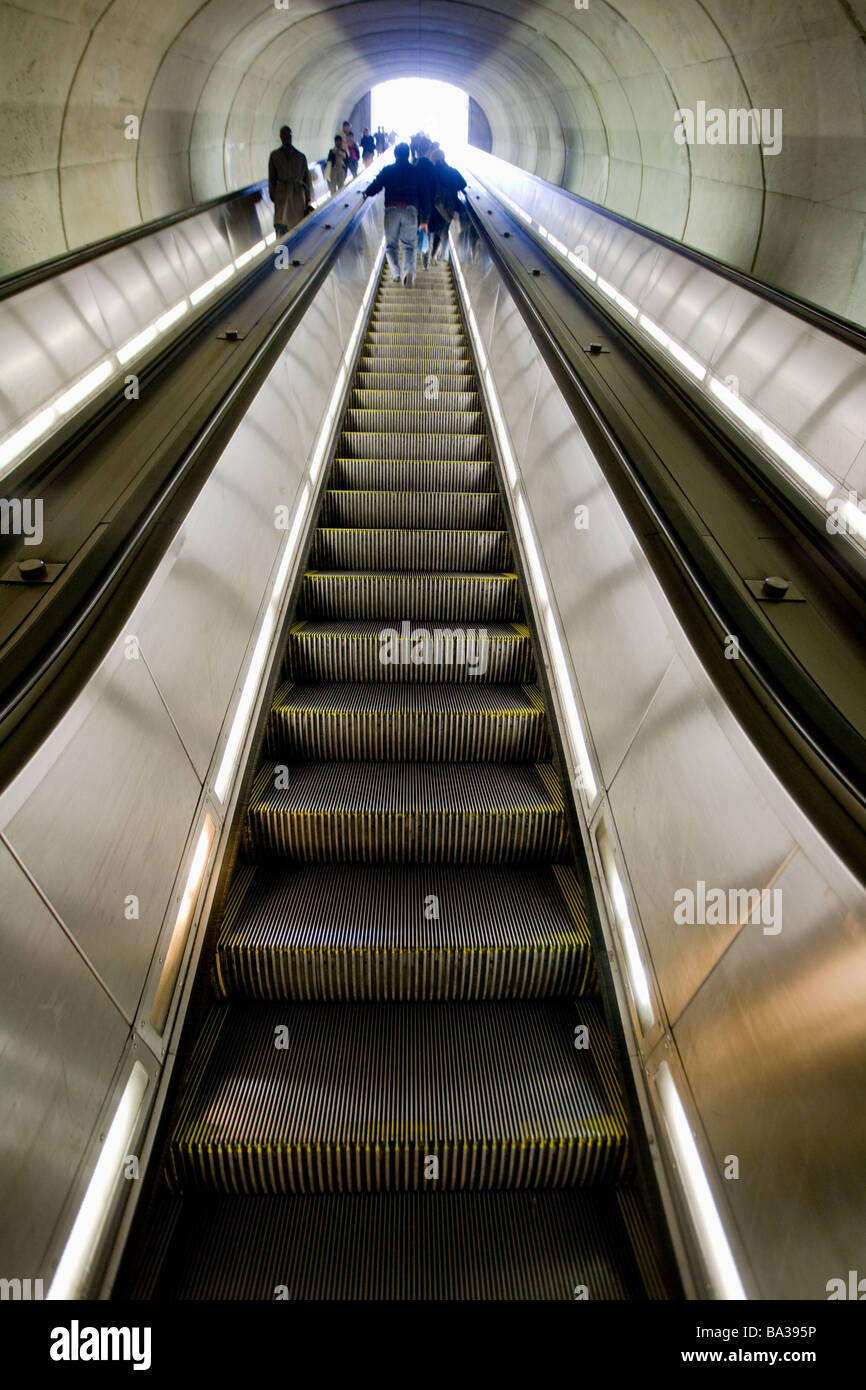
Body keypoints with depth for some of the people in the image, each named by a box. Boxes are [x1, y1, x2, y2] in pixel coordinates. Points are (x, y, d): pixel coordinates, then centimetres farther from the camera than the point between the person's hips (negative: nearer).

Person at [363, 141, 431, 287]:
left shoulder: (387, 170, 8)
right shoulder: (417, 171, 12)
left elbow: (375, 188, 3)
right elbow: (425, 196, 11)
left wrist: (365, 193, 24)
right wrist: (424, 219, 15)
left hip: (392, 210, -1)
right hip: (411, 210, 1)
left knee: (391, 245, 13)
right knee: (410, 245, 8)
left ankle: (395, 273, -9)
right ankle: (409, 271, -21)